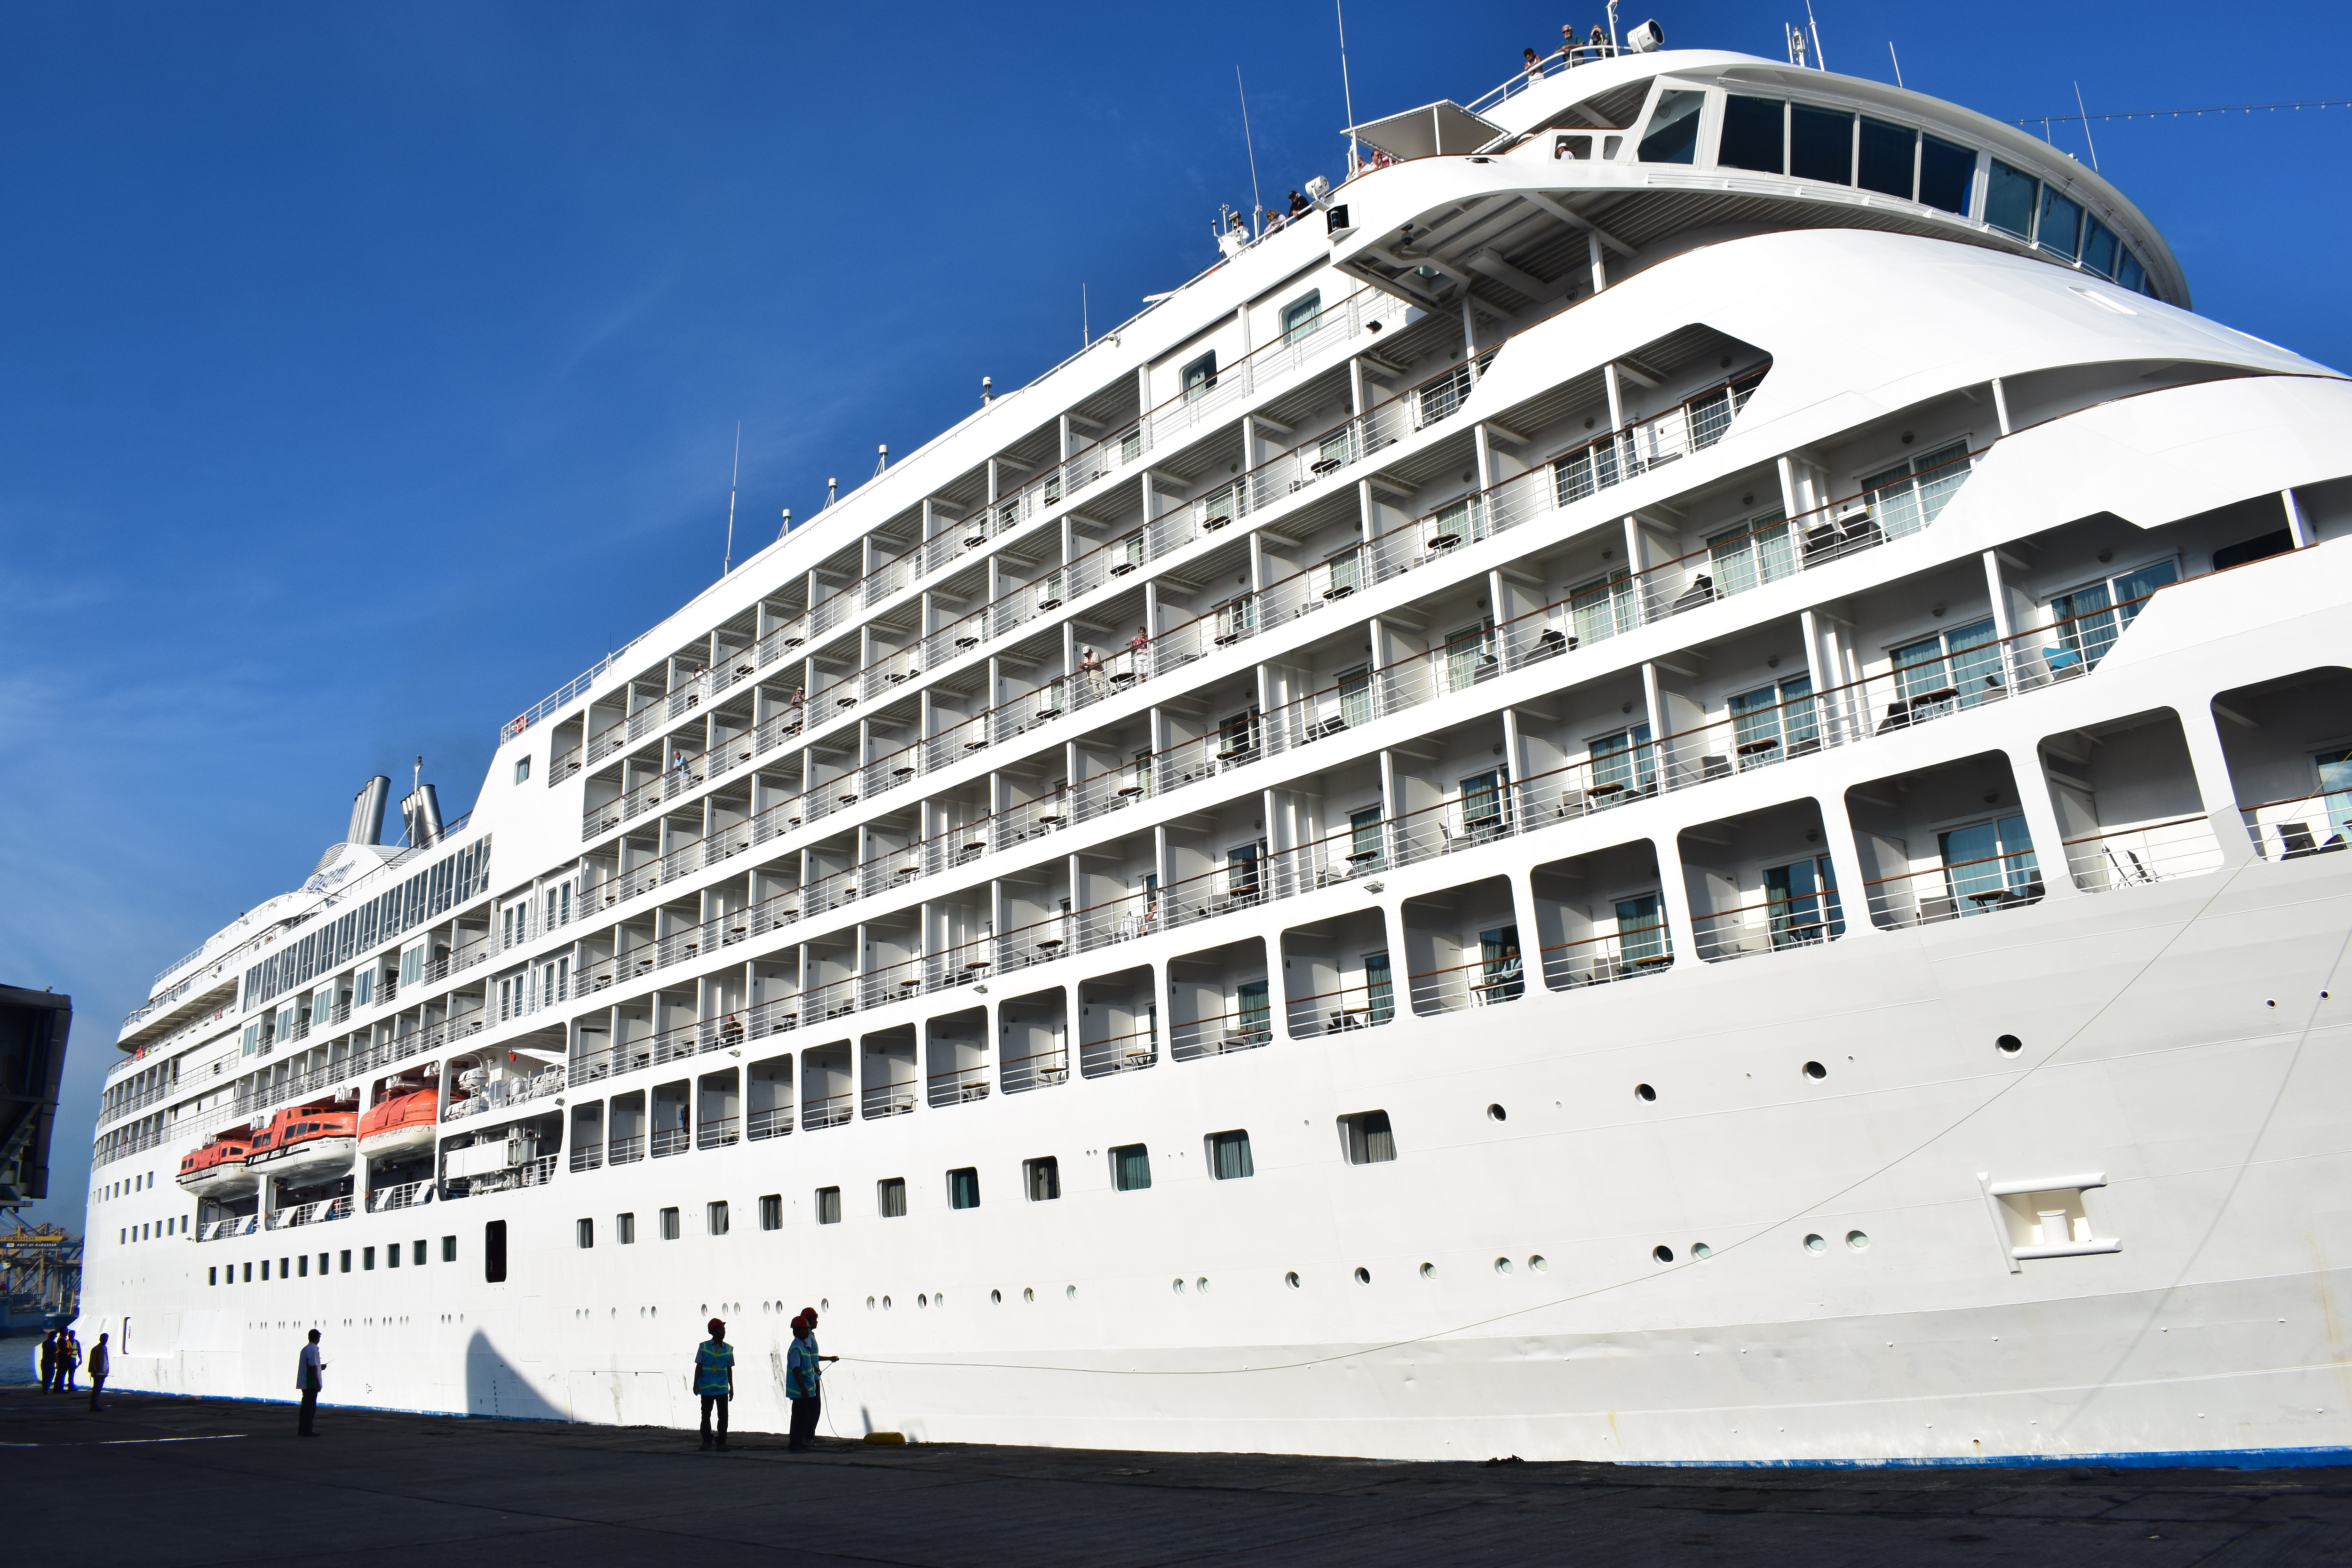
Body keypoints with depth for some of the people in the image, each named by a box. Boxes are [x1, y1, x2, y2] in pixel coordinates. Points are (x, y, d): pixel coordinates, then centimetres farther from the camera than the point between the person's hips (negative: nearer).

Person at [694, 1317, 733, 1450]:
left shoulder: (729, 1349, 5)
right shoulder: (703, 1347, -1)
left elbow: (730, 1369, 11)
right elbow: (699, 1366, 0)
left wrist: (732, 1387, 12)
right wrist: (696, 1383, -8)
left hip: (722, 1389, 1)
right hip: (706, 1388, -1)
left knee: (723, 1416, -1)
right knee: (706, 1415, 8)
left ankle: (722, 1443, 7)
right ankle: (706, 1441, 22)